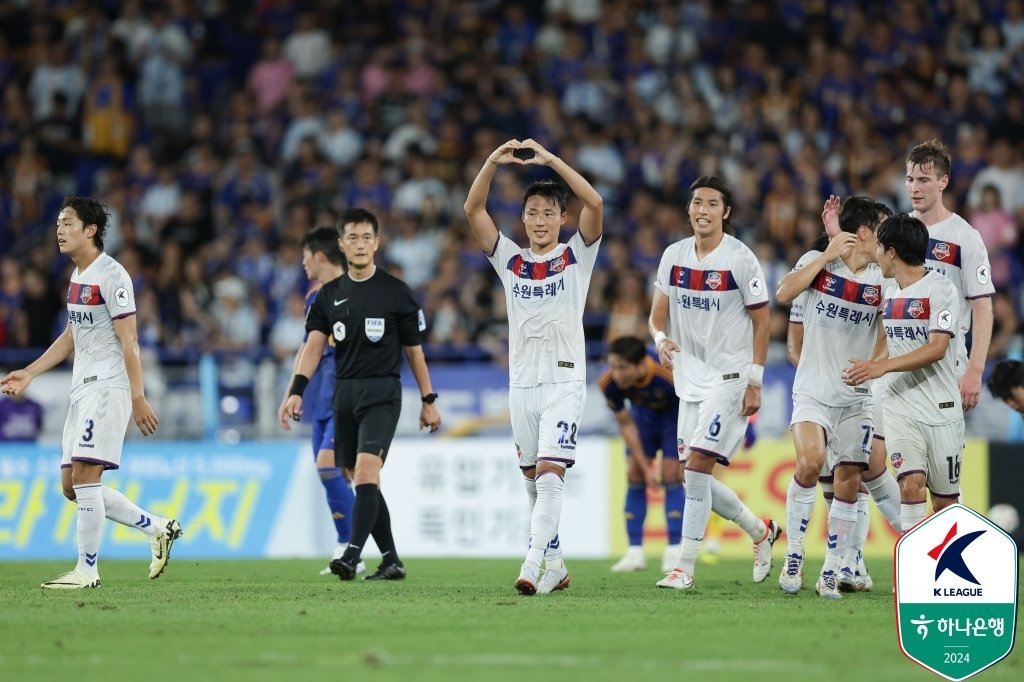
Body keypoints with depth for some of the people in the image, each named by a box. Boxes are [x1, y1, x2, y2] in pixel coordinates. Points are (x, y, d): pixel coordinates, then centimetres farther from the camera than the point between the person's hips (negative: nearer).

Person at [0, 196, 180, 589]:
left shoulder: (111, 275, -12)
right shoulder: (77, 277, 16)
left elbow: (129, 342, -15)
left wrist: (138, 398, -19)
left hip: (108, 387, -10)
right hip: (82, 390, 10)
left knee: (84, 475, -14)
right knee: (71, 485, 7)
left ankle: (87, 571, -9)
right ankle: (158, 528, 17)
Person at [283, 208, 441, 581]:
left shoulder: (396, 292, 0)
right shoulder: (330, 294, 10)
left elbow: (414, 350, 5)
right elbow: (314, 346, 1)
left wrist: (429, 401, 6)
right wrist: (296, 391, -13)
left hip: (382, 392, -5)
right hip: (344, 393, 5)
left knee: (366, 470, -20)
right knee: (363, 481, 7)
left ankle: (352, 556, -27)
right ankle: (391, 561, 16)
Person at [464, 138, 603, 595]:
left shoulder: (577, 256, 2)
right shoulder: (509, 259, 9)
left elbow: (594, 204, -14)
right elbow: (473, 210, -1)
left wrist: (550, 160, -18)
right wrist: (494, 162, -14)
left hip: (565, 381, -4)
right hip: (522, 382, 4)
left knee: (549, 473, -16)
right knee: (533, 479, 10)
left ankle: (532, 566, -26)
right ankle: (555, 564, 21)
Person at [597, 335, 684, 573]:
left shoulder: (671, 375, -41)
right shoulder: (609, 383, -30)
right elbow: (626, 425, -14)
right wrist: (645, 466, -14)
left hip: (674, 415, -3)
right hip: (643, 416, 3)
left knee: (671, 477, -12)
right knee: (635, 477, -4)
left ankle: (674, 552, -7)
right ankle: (635, 553, 0)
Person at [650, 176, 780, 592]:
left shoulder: (740, 259, -10)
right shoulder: (674, 256, 6)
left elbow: (761, 322, -6)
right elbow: (658, 314, 12)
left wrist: (754, 382, -10)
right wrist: (661, 340, -11)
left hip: (729, 377, -7)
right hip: (691, 377, 7)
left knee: (697, 466, -15)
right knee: (696, 476, 8)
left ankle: (685, 568, -12)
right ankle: (761, 532, 30)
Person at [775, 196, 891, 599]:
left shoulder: (882, 279, 3)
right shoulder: (817, 262, -2)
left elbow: (889, 331, 12)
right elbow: (783, 294, -18)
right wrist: (827, 255, -17)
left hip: (857, 397, 3)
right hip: (813, 392, -3)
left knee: (848, 482, -1)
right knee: (810, 462, -23)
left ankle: (833, 572, 9)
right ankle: (793, 558, -8)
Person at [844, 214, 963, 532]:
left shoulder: (941, 289, -9)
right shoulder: (889, 292, 11)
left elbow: (937, 348, -19)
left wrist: (882, 366, -25)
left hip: (941, 409, -4)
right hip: (900, 407, 4)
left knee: (945, 500, 2)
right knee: (910, 483, -16)